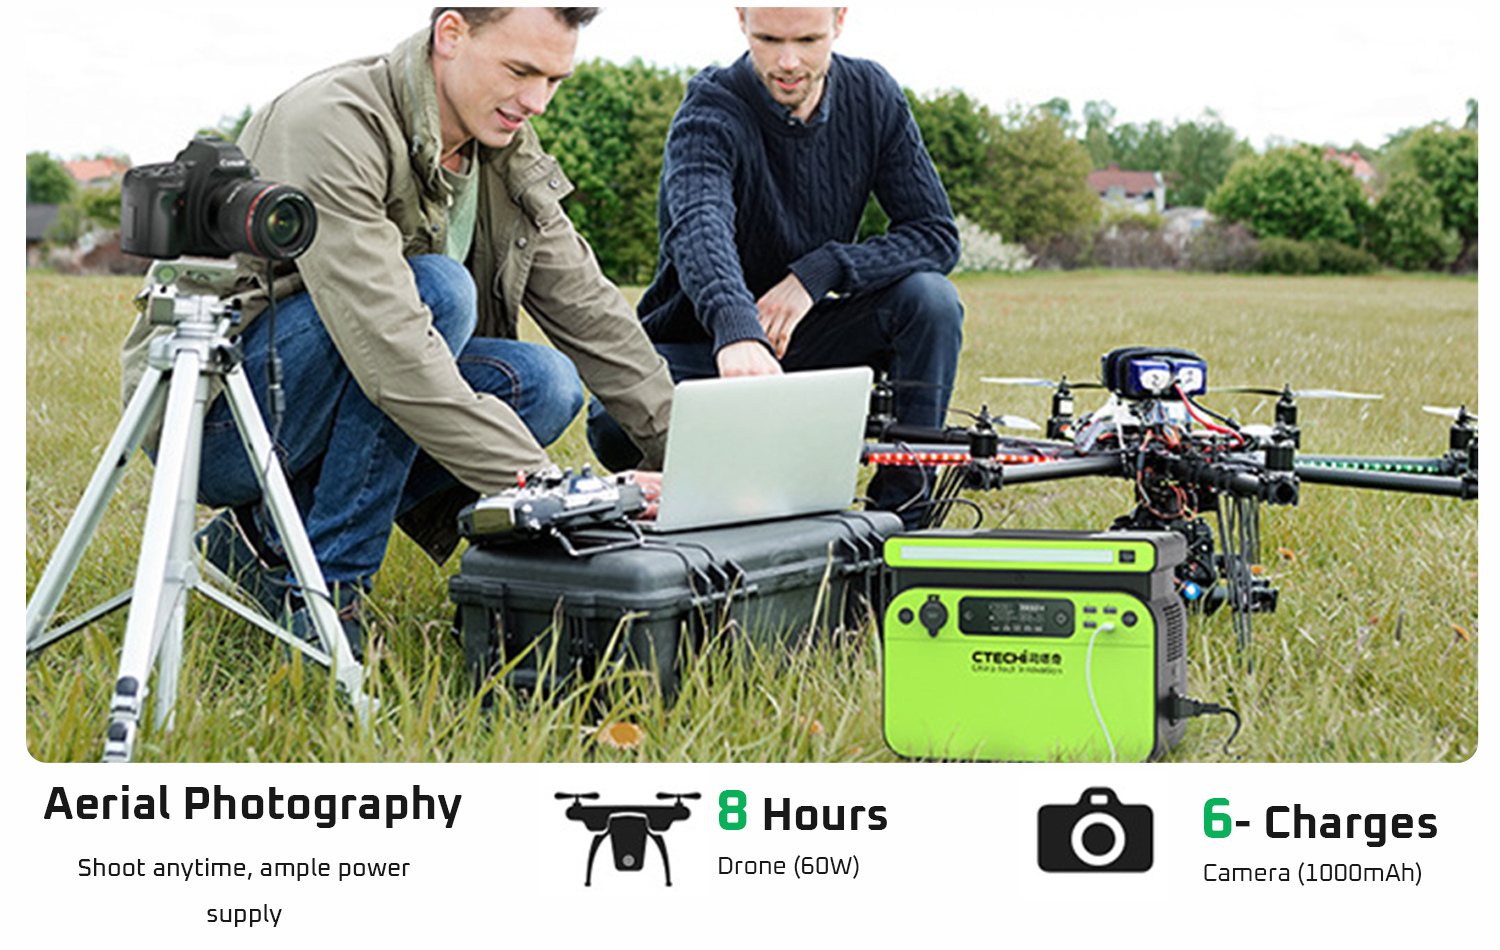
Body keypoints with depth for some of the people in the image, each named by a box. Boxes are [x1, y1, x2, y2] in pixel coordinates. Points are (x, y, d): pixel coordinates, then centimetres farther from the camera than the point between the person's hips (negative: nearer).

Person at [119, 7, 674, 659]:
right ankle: (322, 588, -19)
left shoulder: (506, 155, 1)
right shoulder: (330, 127, -25)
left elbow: (590, 311, 5)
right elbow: (388, 348, -35)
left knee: (545, 383, -14)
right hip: (200, 414, -8)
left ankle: (269, 538, -3)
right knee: (437, 289, -29)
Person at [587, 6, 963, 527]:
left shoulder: (872, 95, -7)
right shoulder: (710, 116, -21)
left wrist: (820, 272, -26)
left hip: (803, 336, 3)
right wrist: (737, 330, -64)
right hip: (701, 343, -3)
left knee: (931, 299, -24)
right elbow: (699, 229, -43)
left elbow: (937, 233, -10)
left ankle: (905, 506, -11)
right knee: (618, 431, -33)